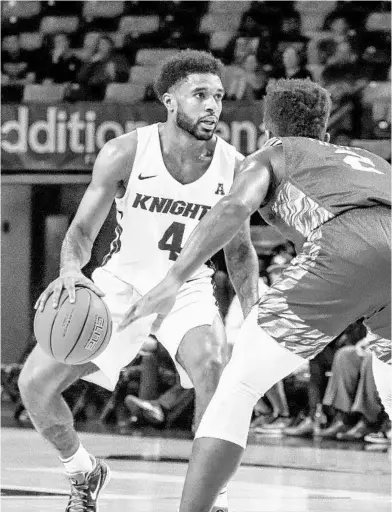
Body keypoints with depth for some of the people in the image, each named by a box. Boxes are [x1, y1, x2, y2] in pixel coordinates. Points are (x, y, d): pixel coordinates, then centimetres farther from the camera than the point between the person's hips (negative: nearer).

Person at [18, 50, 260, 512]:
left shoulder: (233, 166, -13)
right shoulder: (125, 153, -19)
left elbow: (238, 248, 3)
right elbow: (82, 231, -12)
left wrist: (251, 314, -7)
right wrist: (71, 270, -34)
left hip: (187, 287, 0)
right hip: (121, 281, 1)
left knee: (212, 366, -33)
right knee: (34, 383, -9)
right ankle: (83, 474, 20)